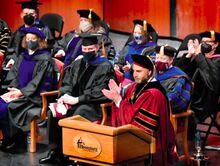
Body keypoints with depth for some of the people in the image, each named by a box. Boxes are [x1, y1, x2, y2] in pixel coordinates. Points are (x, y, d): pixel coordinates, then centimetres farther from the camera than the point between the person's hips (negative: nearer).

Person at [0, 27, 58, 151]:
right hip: (19, 92, 7)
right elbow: (14, 75, 14)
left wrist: (22, 92, -18)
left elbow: (38, 82, -12)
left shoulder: (45, 60, -6)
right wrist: (14, 89, -6)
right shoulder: (23, 57, 15)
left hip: (34, 96, -7)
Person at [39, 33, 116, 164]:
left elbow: (99, 93, -14)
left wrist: (77, 99, -20)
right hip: (77, 103, 6)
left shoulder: (105, 67, -5)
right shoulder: (77, 64, 16)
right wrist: (65, 95, -9)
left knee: (77, 114, -35)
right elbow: (67, 82, 14)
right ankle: (55, 151, -13)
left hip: (95, 106, -6)